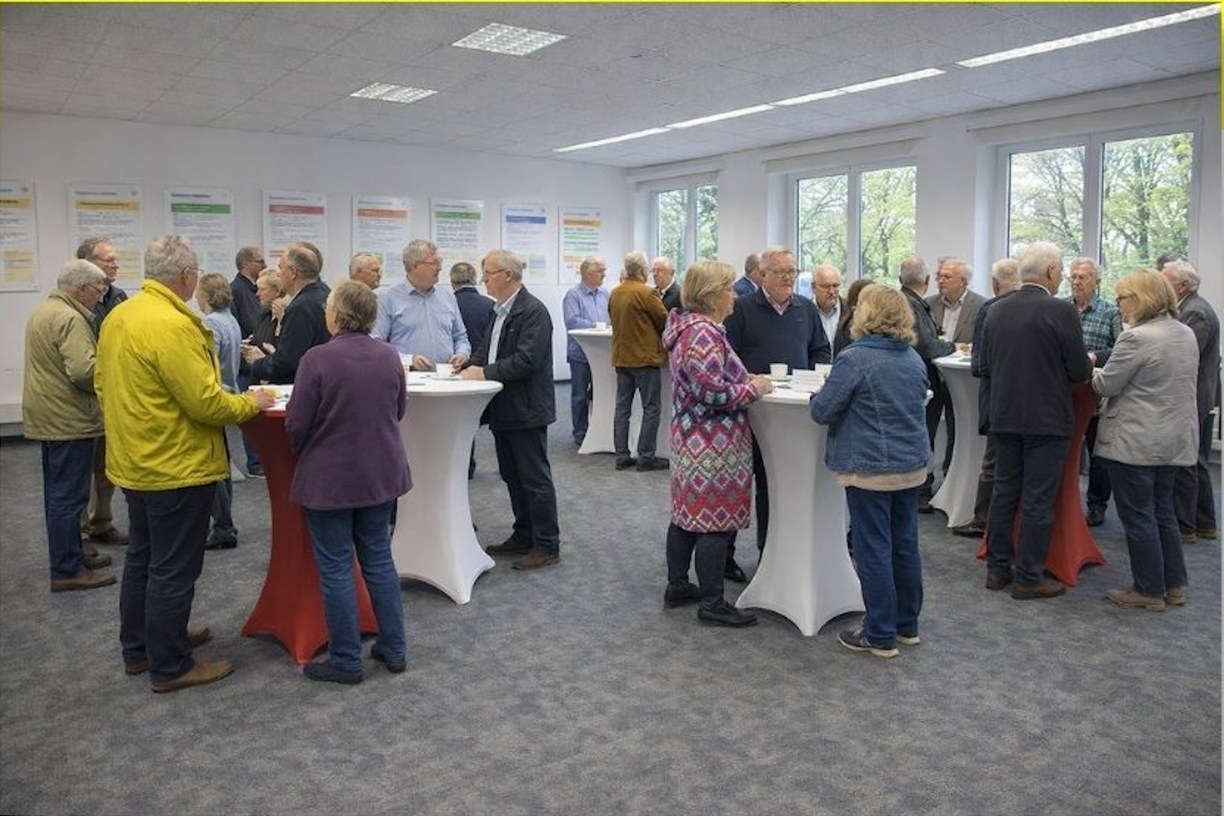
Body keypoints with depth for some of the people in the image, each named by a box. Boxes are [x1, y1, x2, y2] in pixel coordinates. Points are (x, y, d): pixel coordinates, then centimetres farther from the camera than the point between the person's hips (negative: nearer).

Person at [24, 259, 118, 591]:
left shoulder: (42, 311, 15)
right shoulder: (70, 319, -19)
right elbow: (83, 371, -29)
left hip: (47, 416, 11)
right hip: (68, 419, -11)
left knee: (59, 491, 17)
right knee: (69, 495, -4)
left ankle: (70, 554, 29)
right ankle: (66, 570, 2)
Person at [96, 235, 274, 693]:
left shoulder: (117, 317, 5)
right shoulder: (173, 326, -24)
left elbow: (103, 384, 13)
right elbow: (205, 403, -24)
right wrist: (251, 404, -9)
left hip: (135, 461, 10)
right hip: (177, 467, -10)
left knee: (142, 556, 21)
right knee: (174, 569, 2)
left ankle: (138, 647, 36)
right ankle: (170, 667, 14)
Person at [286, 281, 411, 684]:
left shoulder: (317, 359, -18)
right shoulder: (389, 355, -2)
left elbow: (296, 425, -12)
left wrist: (306, 453, 8)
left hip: (329, 478, -5)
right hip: (381, 475, 5)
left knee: (335, 569, 6)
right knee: (379, 560, 16)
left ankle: (346, 661, 15)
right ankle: (394, 649, 22)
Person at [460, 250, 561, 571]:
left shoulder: (533, 311, -17)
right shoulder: (500, 310, 13)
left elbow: (527, 360, -24)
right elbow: (488, 348, 17)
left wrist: (485, 372, -20)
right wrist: (472, 364, -2)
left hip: (526, 410, -9)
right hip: (503, 410, 9)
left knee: (535, 479, -1)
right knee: (512, 477, 17)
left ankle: (547, 546, 9)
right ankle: (523, 537, 29)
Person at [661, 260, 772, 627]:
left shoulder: (689, 326, 12)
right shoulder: (704, 334, -21)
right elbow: (714, 394, -25)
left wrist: (744, 378, 10)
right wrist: (754, 388, -11)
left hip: (691, 436, 11)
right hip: (713, 442, -11)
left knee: (688, 511, 16)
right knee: (715, 517, -2)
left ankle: (677, 586, 27)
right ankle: (712, 603, 7)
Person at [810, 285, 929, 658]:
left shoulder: (854, 359, -15)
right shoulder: (914, 359, 8)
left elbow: (822, 411, -13)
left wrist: (816, 398, 8)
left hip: (871, 468, -7)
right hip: (913, 465, 7)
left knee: (874, 550, 1)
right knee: (905, 544, 15)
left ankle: (880, 635, 9)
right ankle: (907, 625, 27)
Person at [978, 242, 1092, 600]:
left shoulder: (996, 310, 3)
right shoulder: (1061, 311, -13)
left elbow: (986, 366, 8)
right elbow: (1079, 371, -10)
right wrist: (1089, 361, 12)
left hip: (1004, 417, 5)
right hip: (1047, 419, -5)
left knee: (1004, 491, 14)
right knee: (1038, 499, 2)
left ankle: (997, 568, 21)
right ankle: (1029, 578, 9)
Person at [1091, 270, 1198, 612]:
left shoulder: (1137, 338, -19)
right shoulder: (1186, 334, 10)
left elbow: (1106, 385, -14)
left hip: (1137, 442, -9)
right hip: (1176, 440, 9)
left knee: (1138, 516, 2)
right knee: (1163, 511, 18)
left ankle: (1150, 591, 10)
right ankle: (1174, 585, 25)